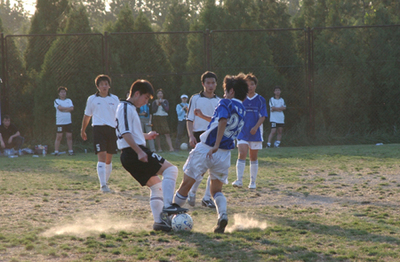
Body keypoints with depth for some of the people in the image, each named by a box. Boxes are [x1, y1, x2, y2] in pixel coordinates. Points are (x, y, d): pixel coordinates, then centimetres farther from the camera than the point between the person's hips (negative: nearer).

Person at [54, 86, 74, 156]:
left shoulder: (69, 100, 14)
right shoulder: (57, 101, 4)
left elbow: (72, 108, -2)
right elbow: (60, 107, -14)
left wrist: (63, 109, -9)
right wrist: (68, 108, -5)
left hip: (68, 122, 3)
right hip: (60, 122, -3)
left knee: (69, 136, 2)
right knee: (59, 137, -5)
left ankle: (70, 150, 7)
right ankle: (56, 151, -3)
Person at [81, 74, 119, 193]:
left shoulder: (115, 99, 11)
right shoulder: (92, 99, 7)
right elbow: (87, 116, 16)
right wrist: (83, 131, 21)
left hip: (112, 129, 3)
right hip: (98, 129, -3)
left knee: (109, 159, 9)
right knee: (101, 156, -15)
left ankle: (105, 182, 24)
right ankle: (103, 185, -20)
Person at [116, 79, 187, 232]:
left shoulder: (130, 108, 24)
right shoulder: (126, 108, -8)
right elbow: (125, 133, -20)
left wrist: (145, 136, 24)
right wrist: (139, 151, -26)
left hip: (129, 156, 11)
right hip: (133, 152, -11)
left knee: (156, 184, 13)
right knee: (170, 169, -12)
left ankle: (159, 221, 7)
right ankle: (168, 207, -23)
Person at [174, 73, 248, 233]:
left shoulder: (225, 103, -5)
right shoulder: (242, 110, 16)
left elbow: (223, 121, -25)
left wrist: (216, 145, -32)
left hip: (206, 150, -6)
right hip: (225, 154, 6)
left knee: (186, 184, 6)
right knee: (216, 190, 16)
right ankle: (222, 215, -12)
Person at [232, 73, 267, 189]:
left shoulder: (260, 100, 2)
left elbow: (263, 116, -5)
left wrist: (256, 127, -18)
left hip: (255, 132, 0)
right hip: (242, 131, 0)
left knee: (253, 157, 6)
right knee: (242, 154, -15)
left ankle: (253, 182, 16)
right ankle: (239, 180, -20)